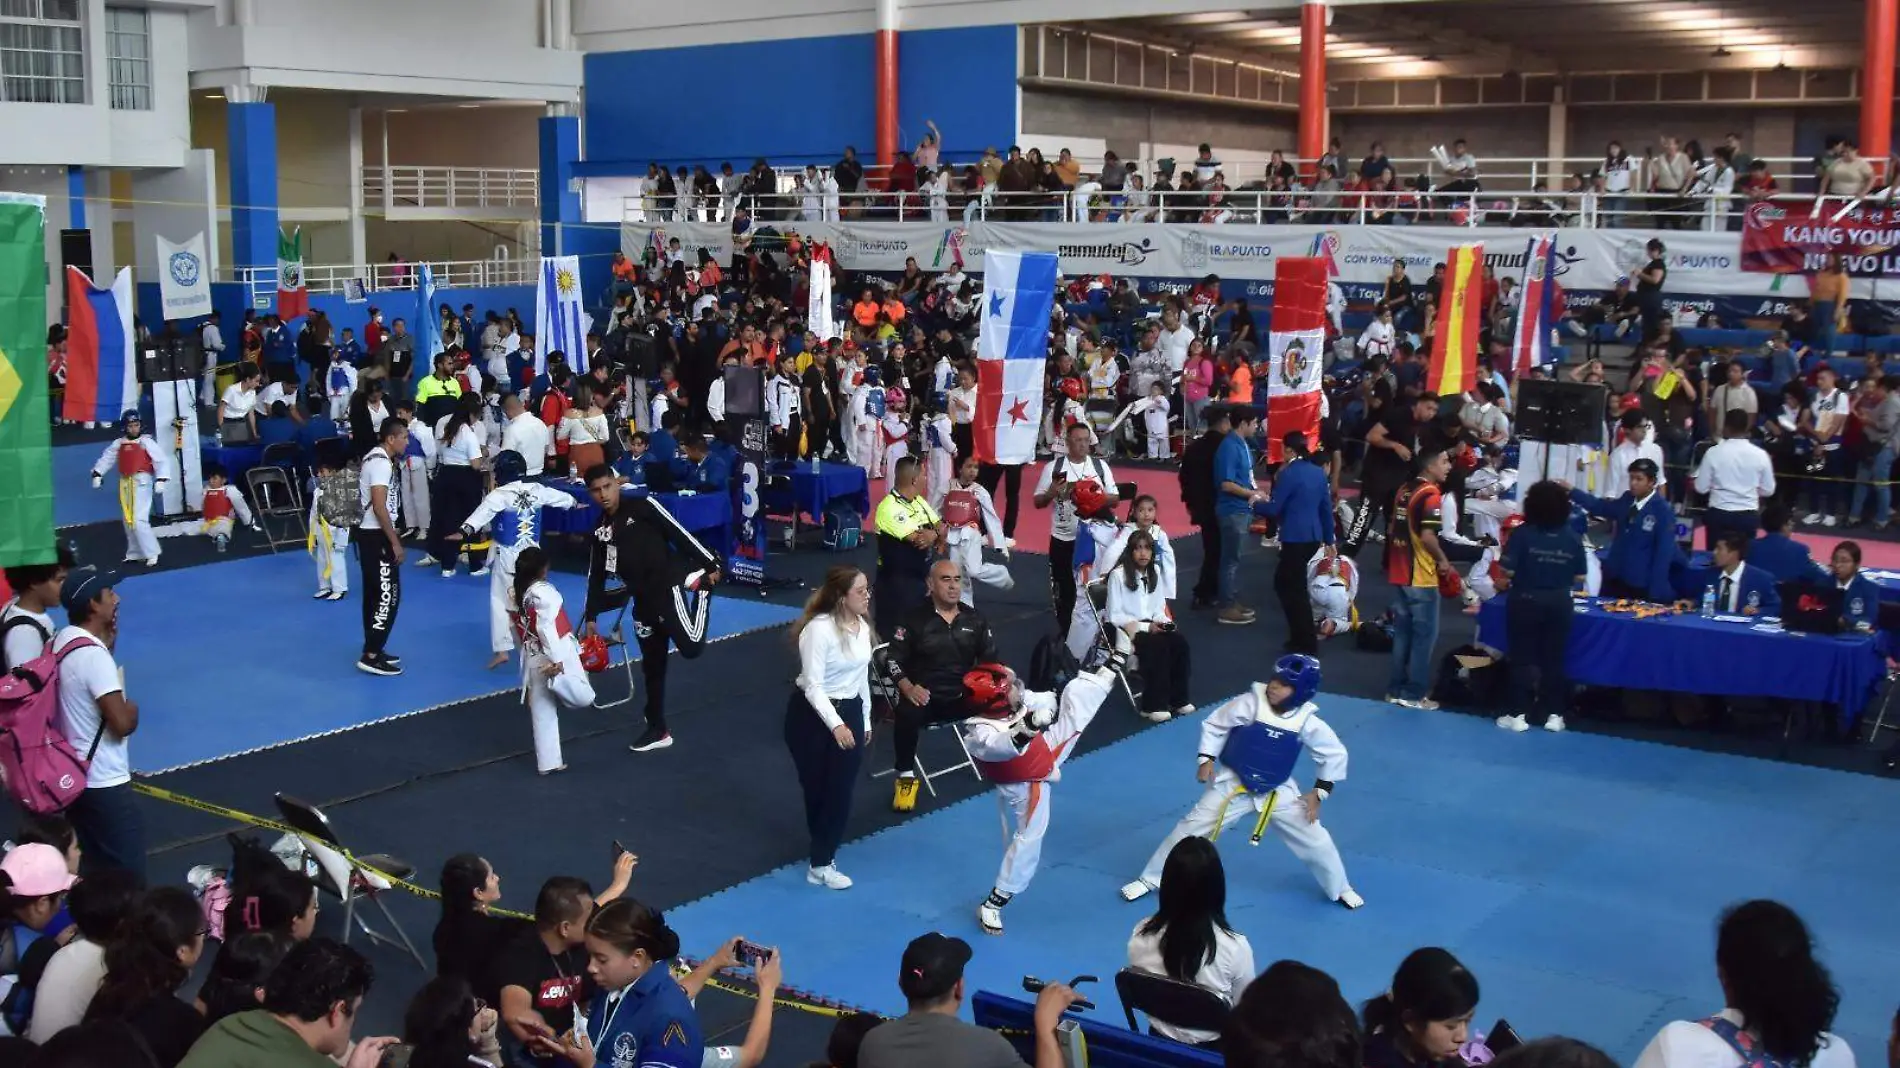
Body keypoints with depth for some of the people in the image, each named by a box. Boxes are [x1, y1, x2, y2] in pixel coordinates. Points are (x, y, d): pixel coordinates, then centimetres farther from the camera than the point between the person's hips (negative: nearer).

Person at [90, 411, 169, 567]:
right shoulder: (118, 443, 7)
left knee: (139, 520, -15)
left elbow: (162, 461, -12)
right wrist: (97, 473, 5)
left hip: (142, 482, -6)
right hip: (125, 483, 6)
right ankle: (134, 553, 29)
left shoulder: (147, 442, -8)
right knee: (128, 520, 15)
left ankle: (151, 553, -6)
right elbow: (107, 458, 15)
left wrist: (160, 479, -21)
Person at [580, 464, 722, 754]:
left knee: (691, 647, -24)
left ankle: (703, 590, 3)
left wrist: (710, 565, -8)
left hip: (669, 586, -6)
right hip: (643, 599, 6)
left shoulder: (642, 507, -6)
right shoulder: (600, 529, 11)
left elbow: (679, 534, -6)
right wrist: (591, 617, 17)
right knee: (652, 666, 10)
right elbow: (596, 575, 18)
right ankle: (657, 730, 21)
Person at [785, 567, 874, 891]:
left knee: (842, 790, 7)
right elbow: (812, 685, -24)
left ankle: (824, 859, 24)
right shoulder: (819, 629, -23)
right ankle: (820, 866, 21)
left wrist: (865, 720, 18)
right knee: (818, 789, 6)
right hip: (812, 715, -7)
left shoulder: (863, 627, 2)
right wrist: (835, 724, -33)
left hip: (849, 711, 7)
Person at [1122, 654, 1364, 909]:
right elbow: (1214, 724, -8)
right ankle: (1150, 879, 14)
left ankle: (1339, 889, 32)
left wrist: (1318, 793, -3)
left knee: (1315, 840, 3)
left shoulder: (1307, 722, -17)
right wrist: (1207, 759, -16)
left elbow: (1335, 754, -3)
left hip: (1277, 792, 1)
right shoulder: (1250, 704, -22)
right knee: (1191, 829, -3)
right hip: (1233, 784, -1)